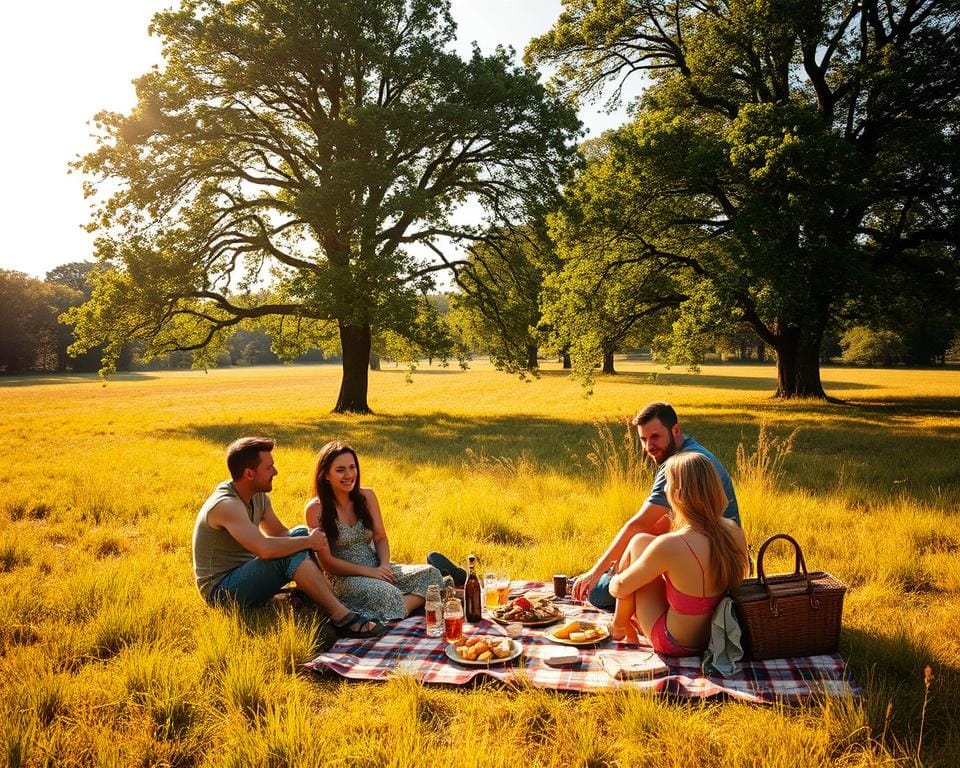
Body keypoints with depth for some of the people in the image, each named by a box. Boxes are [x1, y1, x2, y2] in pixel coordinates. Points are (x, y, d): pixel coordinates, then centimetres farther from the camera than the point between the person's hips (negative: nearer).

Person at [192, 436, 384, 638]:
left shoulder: (258, 496, 4)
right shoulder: (226, 505, -25)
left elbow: (281, 534, 12)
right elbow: (264, 549, -39)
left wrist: (315, 541, -9)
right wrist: (308, 542, -23)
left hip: (244, 573, 9)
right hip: (221, 590, -9)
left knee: (300, 534, -3)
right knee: (291, 554, -29)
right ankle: (342, 617, -25)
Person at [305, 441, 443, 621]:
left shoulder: (366, 496, 6)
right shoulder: (315, 509, -9)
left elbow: (380, 537, 9)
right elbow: (327, 561, -10)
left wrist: (384, 565, -11)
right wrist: (367, 571, -16)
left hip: (377, 568, 6)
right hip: (344, 577, -6)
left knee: (430, 573, -18)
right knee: (387, 594, -37)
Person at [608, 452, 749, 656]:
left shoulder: (670, 545, -31)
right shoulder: (734, 532, -13)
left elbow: (620, 588, -15)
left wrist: (614, 582, 10)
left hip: (676, 645, -6)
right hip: (718, 637, 6)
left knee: (639, 542, 1)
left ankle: (620, 622, 23)